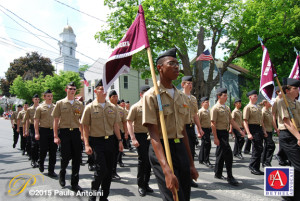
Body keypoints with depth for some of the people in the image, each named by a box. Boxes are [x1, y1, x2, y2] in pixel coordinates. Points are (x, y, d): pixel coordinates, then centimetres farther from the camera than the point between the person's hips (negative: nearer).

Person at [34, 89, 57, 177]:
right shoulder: (40, 108, 2)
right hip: (43, 131, -2)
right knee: (43, 150, 2)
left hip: (53, 131, 2)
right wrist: (37, 133, -8)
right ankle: (41, 163, 34)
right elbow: (36, 121, 0)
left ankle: (51, 170, 13)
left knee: (53, 152, 3)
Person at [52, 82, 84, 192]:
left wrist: (83, 134, 5)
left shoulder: (80, 104, 10)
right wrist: (55, 136, -4)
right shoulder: (60, 103, 4)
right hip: (64, 132, -2)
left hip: (76, 132, 2)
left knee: (77, 158, 2)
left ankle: (74, 183, 15)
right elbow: (56, 120, 2)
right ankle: (62, 174, 33)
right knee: (66, 156, 0)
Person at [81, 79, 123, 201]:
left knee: (109, 170, 9)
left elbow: (115, 125, 12)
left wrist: (120, 140, 7)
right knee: (101, 169, -10)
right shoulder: (90, 108, -2)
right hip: (96, 141, -4)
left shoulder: (113, 107, 8)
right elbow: (85, 127, -1)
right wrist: (87, 145, -8)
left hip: (109, 141, 4)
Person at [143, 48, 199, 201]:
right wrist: (167, 171, -27)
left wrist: (191, 164, 16)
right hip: (161, 149, -6)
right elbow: (154, 135, -18)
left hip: (181, 148, 7)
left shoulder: (182, 97, 11)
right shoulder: (151, 95, -10)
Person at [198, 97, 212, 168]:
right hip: (204, 130, -8)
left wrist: (210, 129, 21)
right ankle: (206, 160, -1)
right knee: (207, 144, -11)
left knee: (203, 145, 13)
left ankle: (201, 160, 23)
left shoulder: (208, 111, 13)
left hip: (208, 129, 8)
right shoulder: (200, 111, -11)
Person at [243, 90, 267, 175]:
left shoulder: (258, 107, 19)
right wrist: (248, 133, -20)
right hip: (253, 129, -8)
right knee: (258, 148, -10)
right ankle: (253, 166, 2)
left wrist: (264, 131, 18)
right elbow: (245, 122, -13)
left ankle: (255, 168, 19)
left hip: (259, 129, 8)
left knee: (259, 149, 10)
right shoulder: (247, 107, -7)